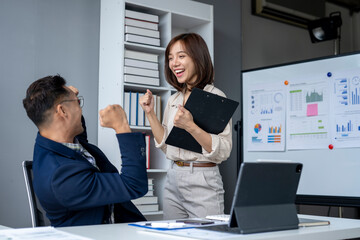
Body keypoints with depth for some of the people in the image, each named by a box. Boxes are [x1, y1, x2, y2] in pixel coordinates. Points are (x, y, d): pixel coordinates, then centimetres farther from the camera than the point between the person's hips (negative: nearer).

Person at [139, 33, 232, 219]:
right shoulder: (173, 100, 11)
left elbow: (223, 151, -14)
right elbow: (166, 146, 11)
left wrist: (191, 127, -25)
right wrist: (150, 113, 5)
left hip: (203, 181, -6)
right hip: (173, 179, 6)